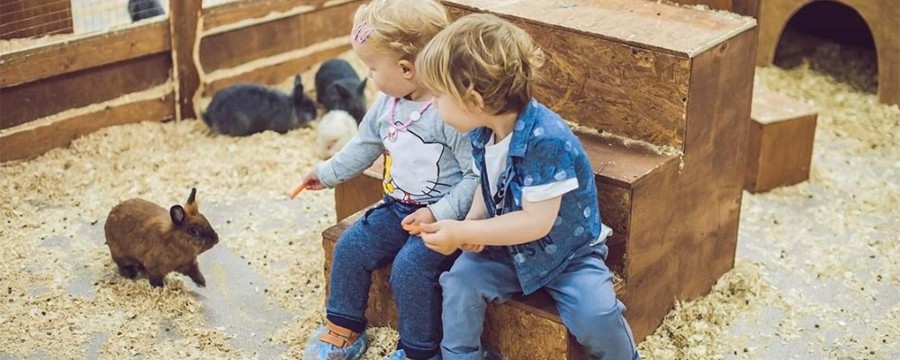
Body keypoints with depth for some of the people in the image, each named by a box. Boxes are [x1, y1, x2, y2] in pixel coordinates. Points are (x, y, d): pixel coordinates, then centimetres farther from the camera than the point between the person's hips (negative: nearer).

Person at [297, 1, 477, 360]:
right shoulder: (386, 104, 3)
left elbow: (477, 176, -23)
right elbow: (364, 146, 21)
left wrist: (439, 213, -28)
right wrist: (327, 173, 29)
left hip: (445, 217, -8)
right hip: (397, 208, 8)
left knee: (409, 268, -24)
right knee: (349, 247, 2)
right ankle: (343, 329, 21)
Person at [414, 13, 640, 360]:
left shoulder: (546, 139, -32)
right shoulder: (482, 131, -7)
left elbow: (536, 222, -31)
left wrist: (462, 232, -29)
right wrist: (473, 222, -13)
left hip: (566, 253, -6)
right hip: (507, 248, 6)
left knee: (596, 314, -24)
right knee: (459, 281, -15)